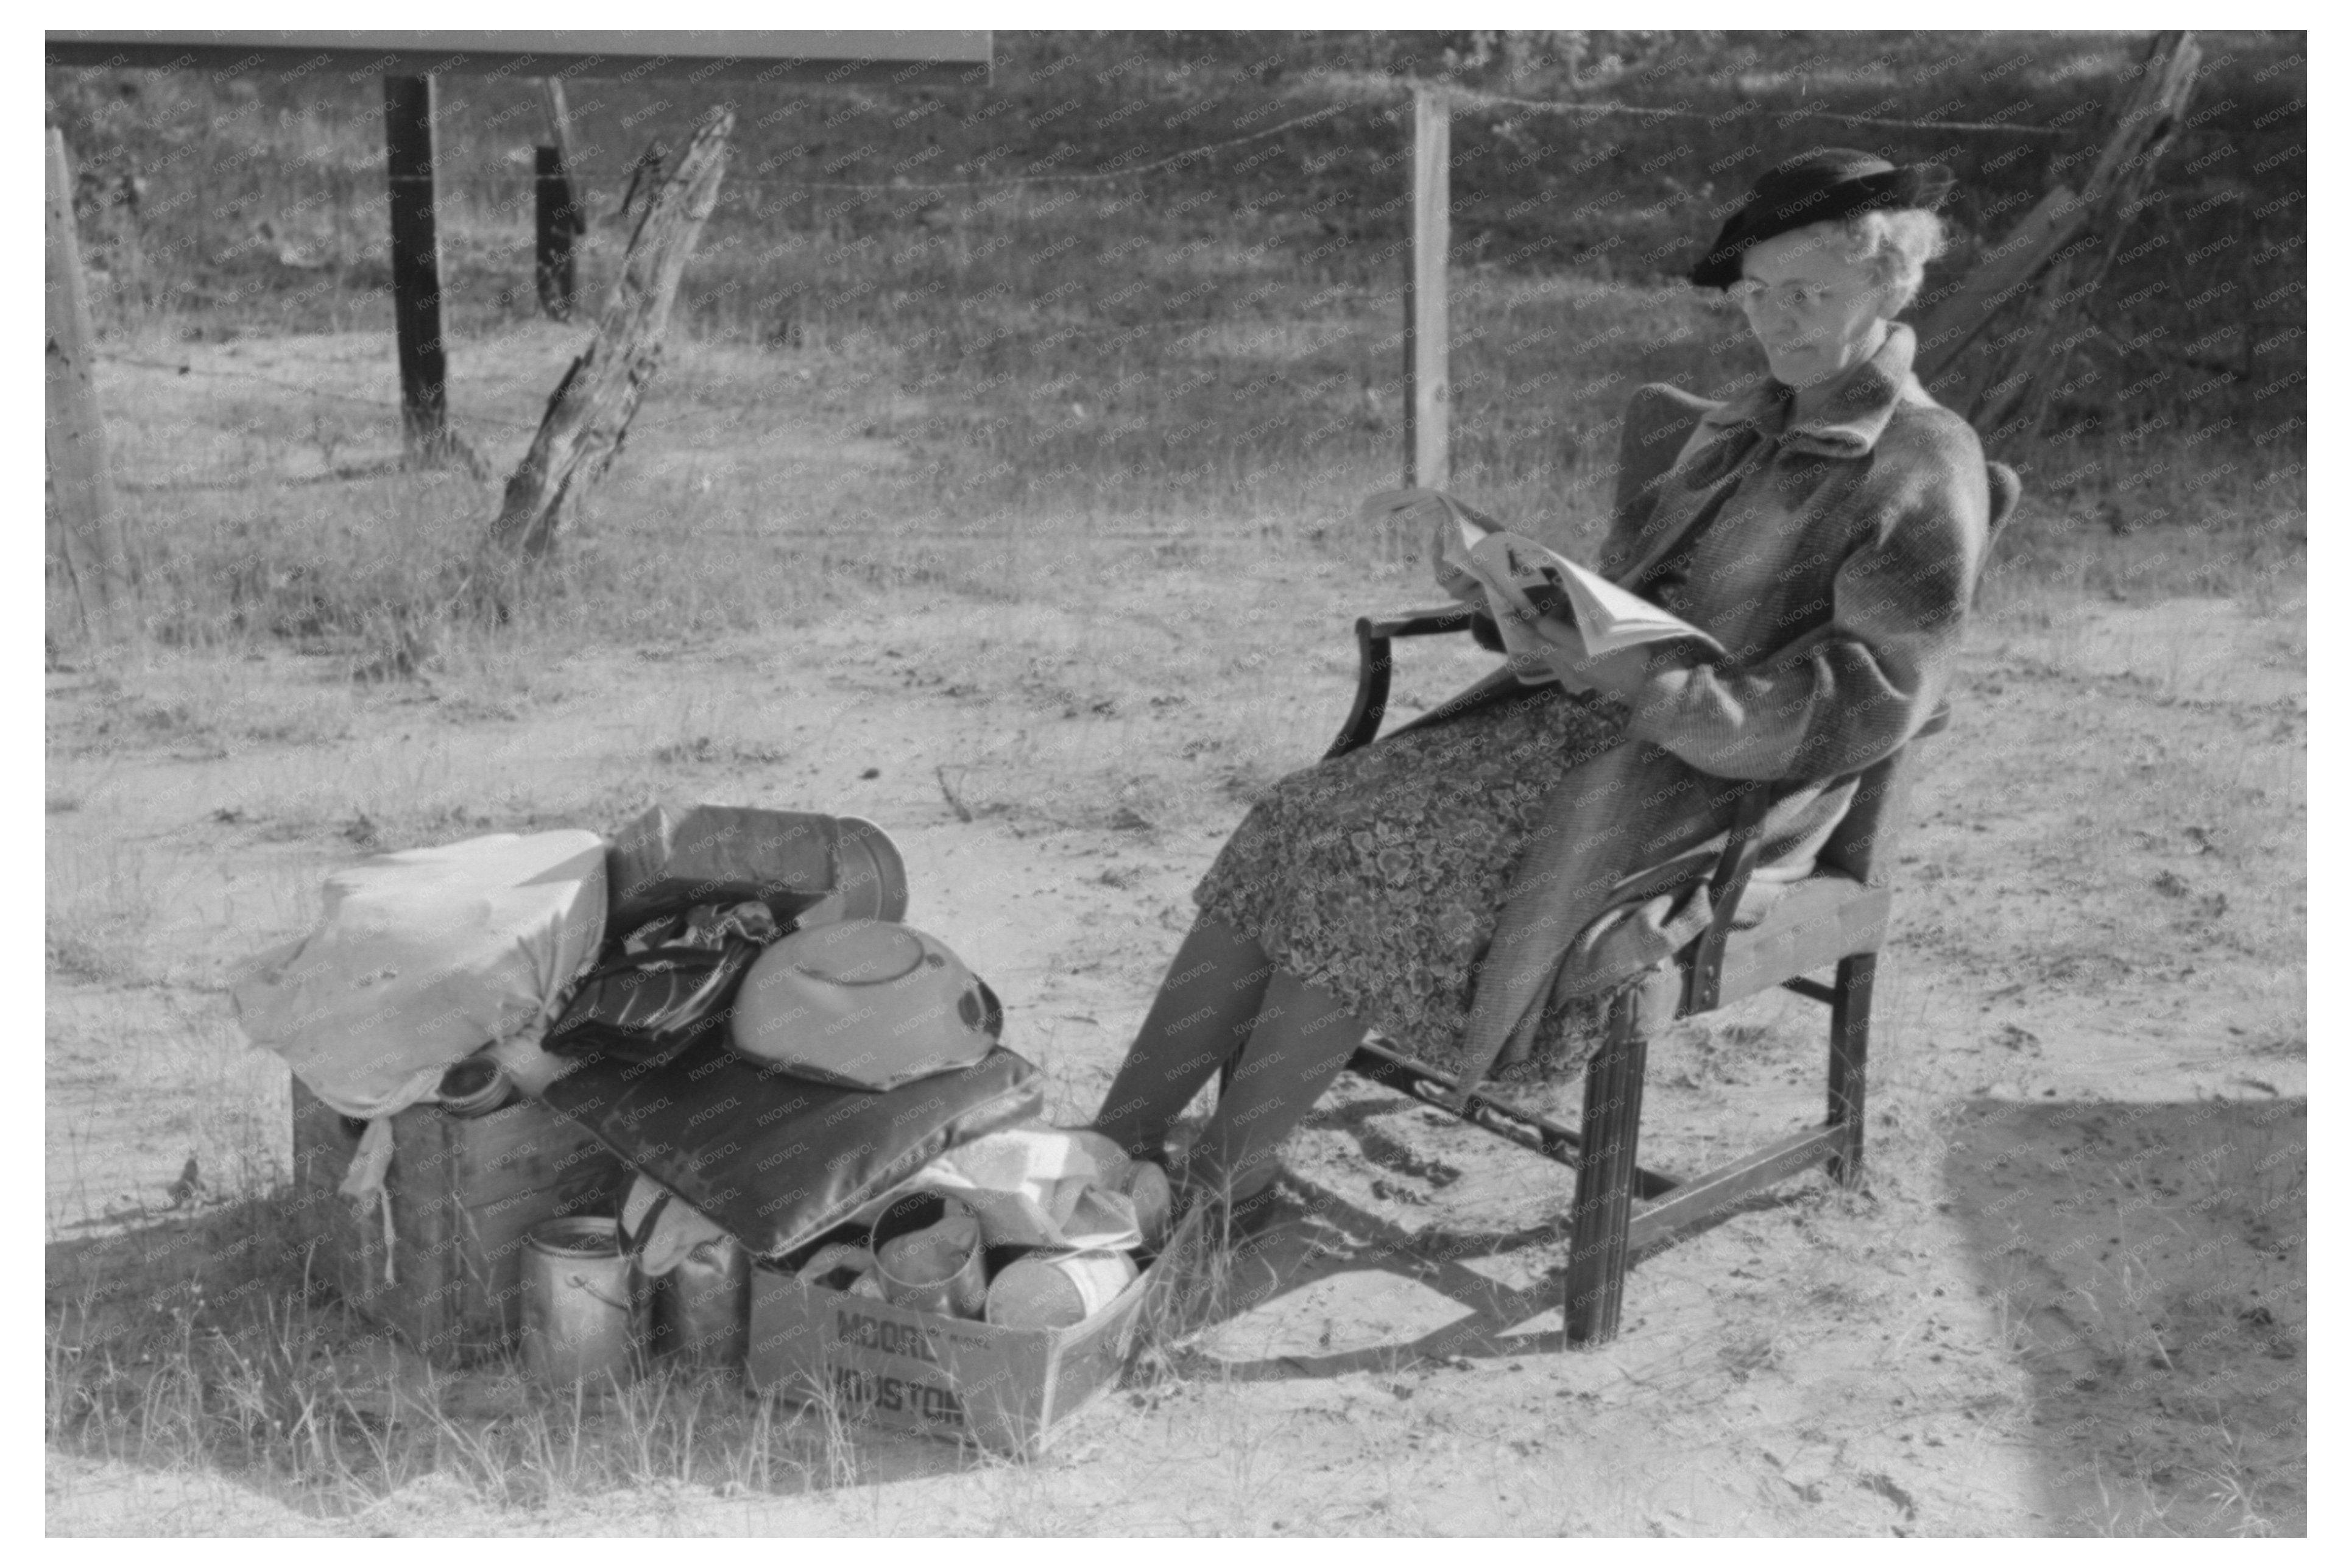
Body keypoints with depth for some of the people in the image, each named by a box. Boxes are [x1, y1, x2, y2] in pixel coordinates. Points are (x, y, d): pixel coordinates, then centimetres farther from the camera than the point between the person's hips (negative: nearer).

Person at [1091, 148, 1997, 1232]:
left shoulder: (1924, 471, -7)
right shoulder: (1731, 431, 17)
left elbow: (1873, 698, -16)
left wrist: (1647, 683, -23)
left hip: (1707, 790, -7)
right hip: (1576, 726, 7)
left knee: (1378, 871, -24)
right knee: (1297, 826, -12)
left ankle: (1224, 1184, -11)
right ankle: (1116, 1147, -11)